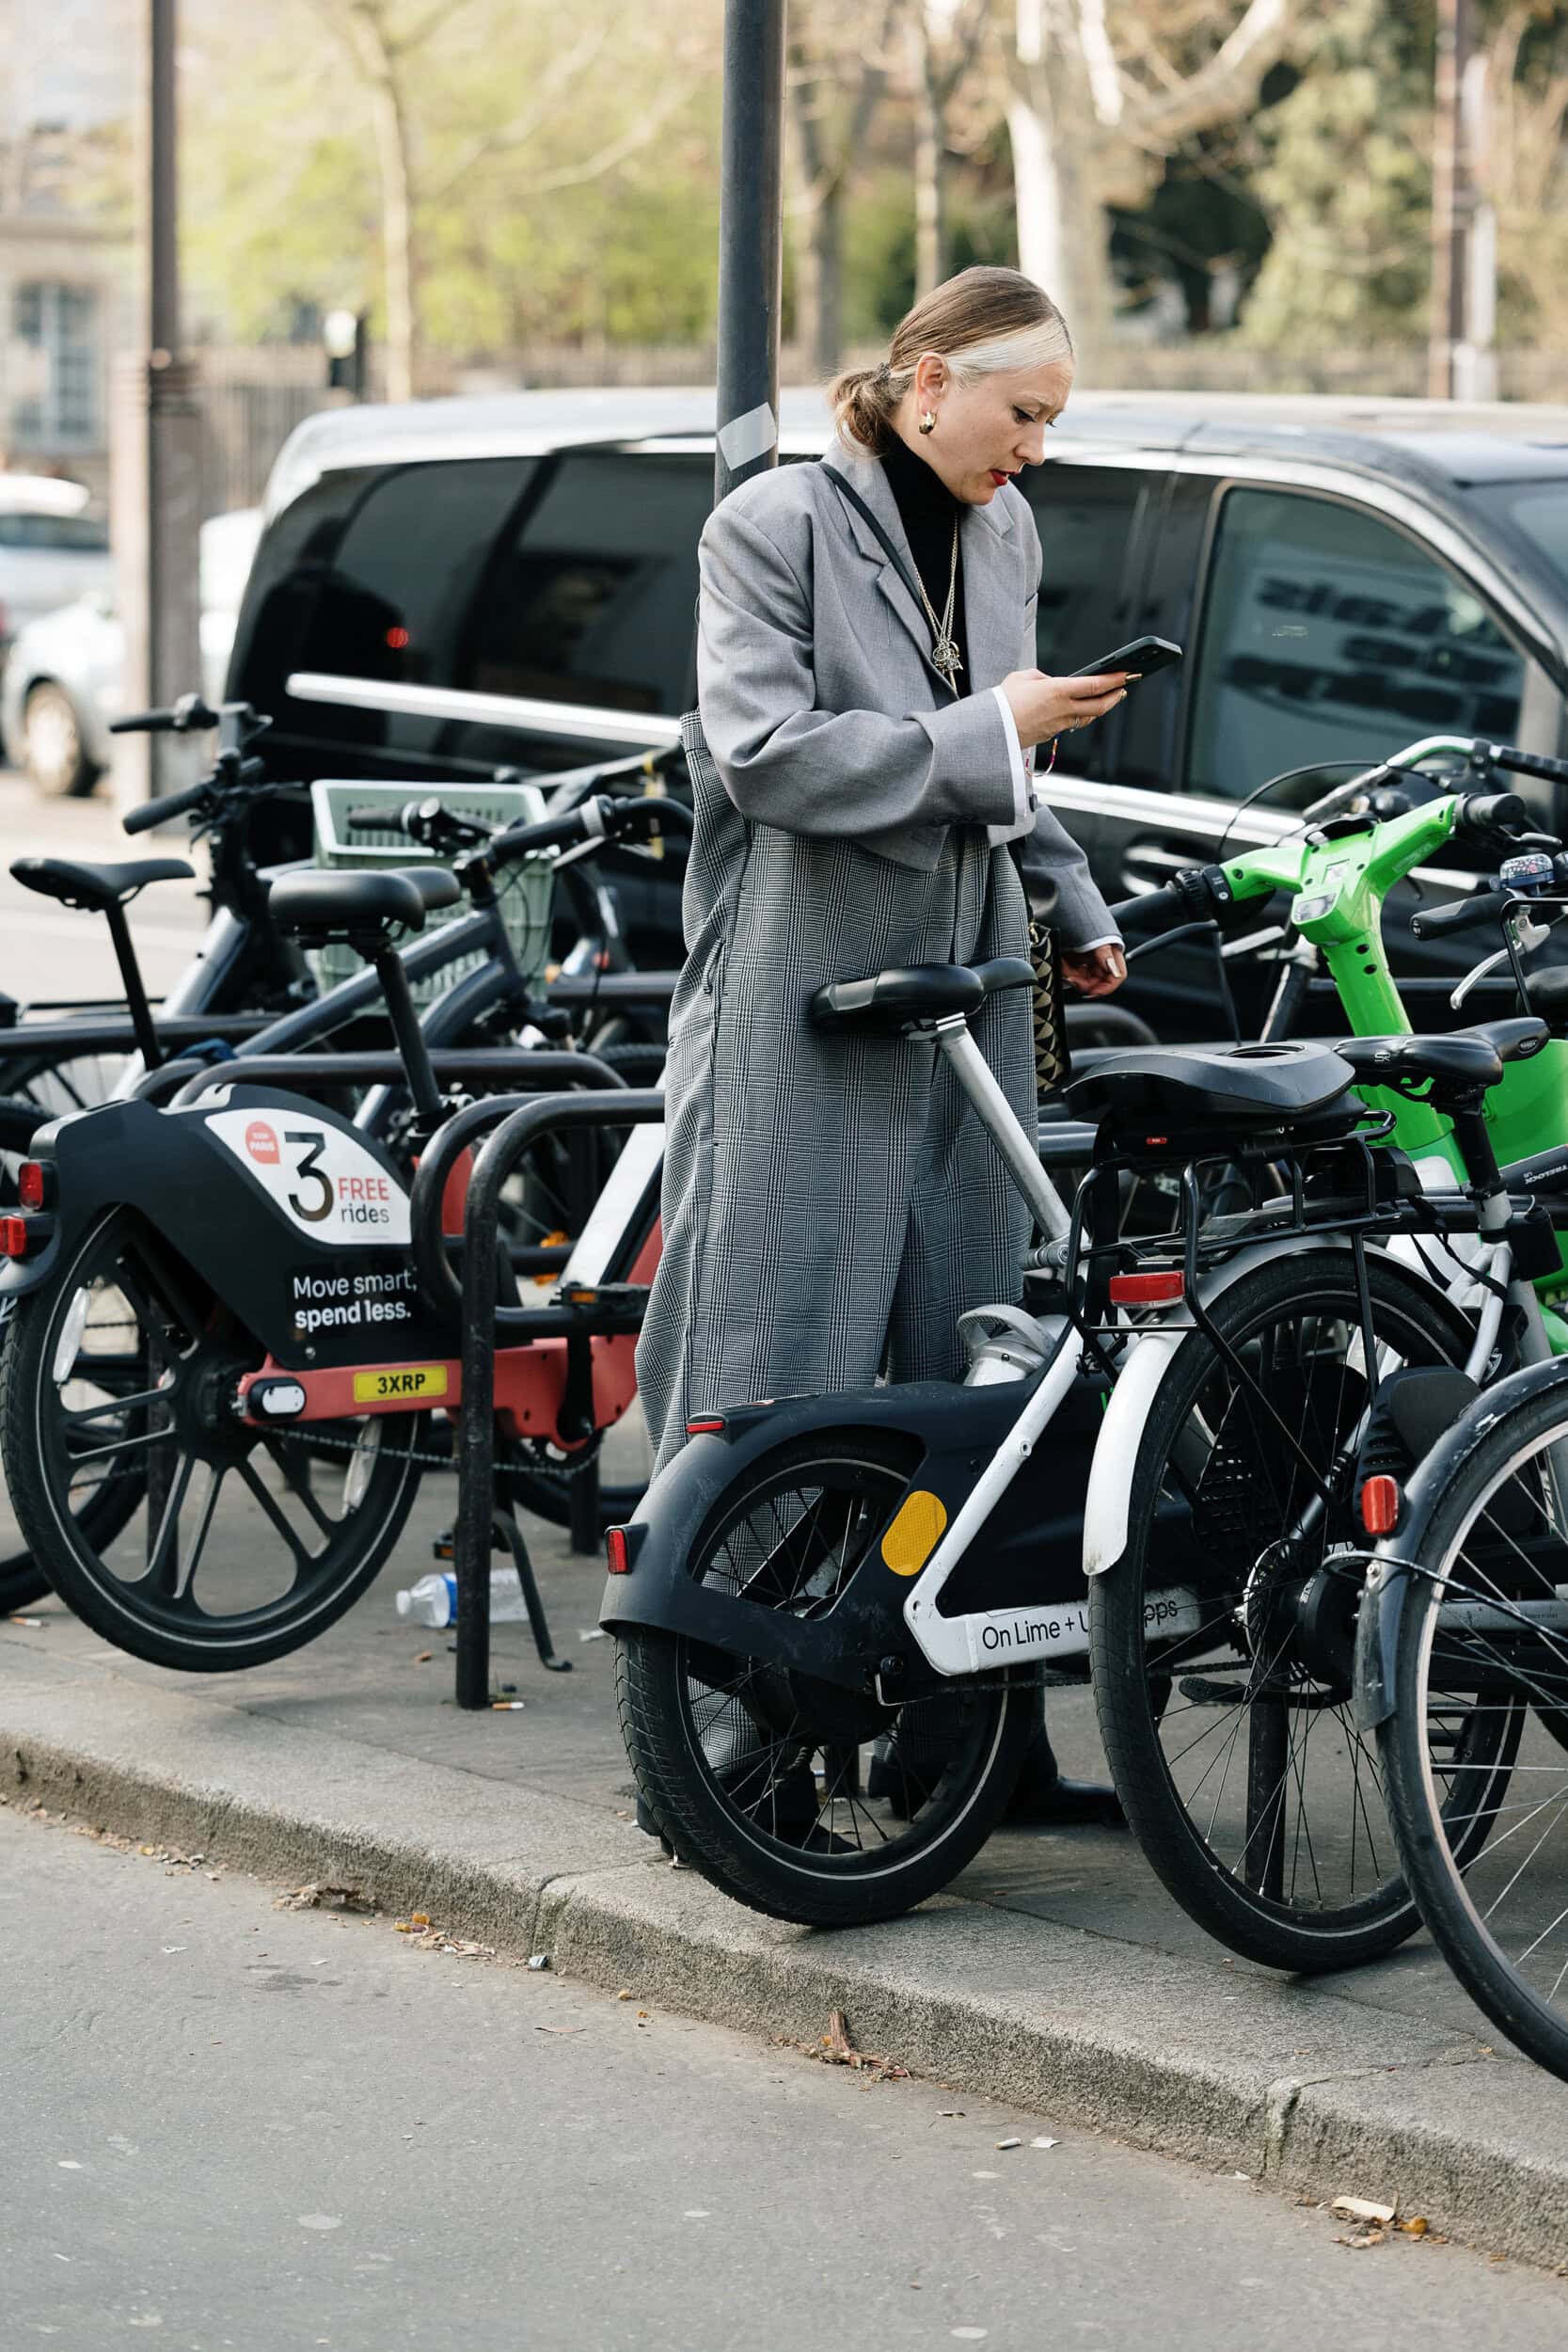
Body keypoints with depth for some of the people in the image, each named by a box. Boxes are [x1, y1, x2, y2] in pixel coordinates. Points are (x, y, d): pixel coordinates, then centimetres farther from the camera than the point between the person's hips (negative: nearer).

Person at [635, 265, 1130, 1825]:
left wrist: (1071, 907, 16)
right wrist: (989, 730, -17)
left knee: (969, 1355, 8)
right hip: (804, 999, -7)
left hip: (963, 983, 7)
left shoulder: (1003, 531, 14)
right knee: (774, 1361, -6)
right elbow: (767, 752, -17)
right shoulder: (775, 525, -7)